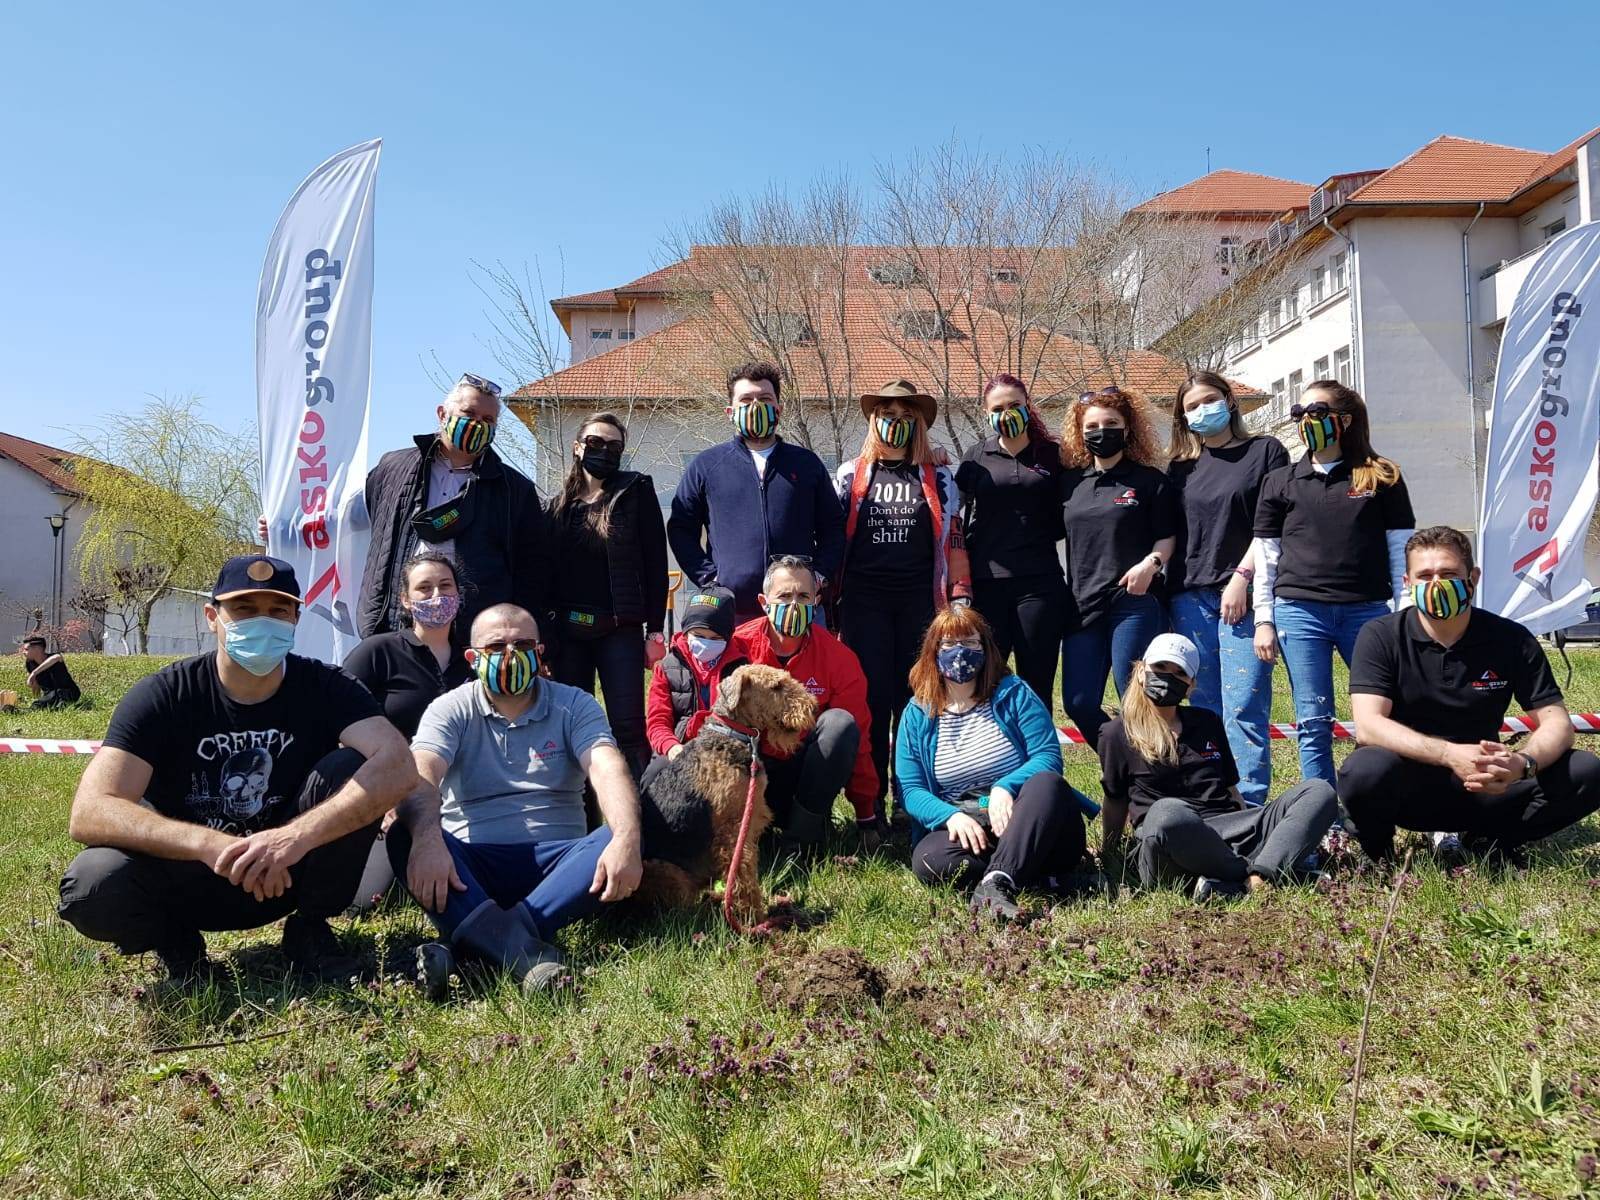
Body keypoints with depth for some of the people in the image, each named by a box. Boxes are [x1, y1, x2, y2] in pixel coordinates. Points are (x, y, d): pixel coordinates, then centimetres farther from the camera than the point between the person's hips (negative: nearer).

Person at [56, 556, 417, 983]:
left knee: (350, 769, -25)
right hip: (188, 873, 0)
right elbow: (88, 813, -25)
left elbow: (398, 765, -29)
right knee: (93, 886, -31)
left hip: (290, 872, 1)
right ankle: (176, 941, 3)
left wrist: (297, 836, -43)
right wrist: (211, 844, -40)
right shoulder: (163, 695, -13)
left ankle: (309, 931, -4)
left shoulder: (325, 687, -12)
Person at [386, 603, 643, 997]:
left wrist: (626, 840, -33)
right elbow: (421, 775, -14)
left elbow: (608, 770, -12)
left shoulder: (575, 706, 6)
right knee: (403, 837, -29)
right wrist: (427, 839, -37)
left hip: (555, 861, 0)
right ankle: (526, 951, -50)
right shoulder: (451, 710, 6)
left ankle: (478, 937, -40)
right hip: (470, 865, 0)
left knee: (612, 843, -28)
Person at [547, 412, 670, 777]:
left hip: (619, 628, -3)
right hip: (568, 628, 4)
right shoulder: (562, 501, 13)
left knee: (628, 727, -6)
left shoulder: (636, 490, 3)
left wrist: (655, 630, -7)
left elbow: (655, 562, -2)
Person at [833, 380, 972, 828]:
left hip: (919, 601, 0)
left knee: (915, 700, 1)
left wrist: (960, 596, 4)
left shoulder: (937, 477, 12)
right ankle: (871, 801, 4)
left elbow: (953, 539, 11)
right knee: (872, 699, -2)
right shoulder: (851, 476, 12)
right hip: (865, 602, 0)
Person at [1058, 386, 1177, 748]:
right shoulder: (1070, 481, 12)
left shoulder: (1149, 479, 2)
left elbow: (1167, 537, 2)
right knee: (1078, 703, 2)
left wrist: (1151, 563, -17)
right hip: (1083, 604, 4)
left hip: (1134, 601, -4)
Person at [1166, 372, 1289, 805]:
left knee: (1244, 704, -10)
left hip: (1244, 594, -4)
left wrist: (1242, 577, -10)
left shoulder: (1265, 451, 6)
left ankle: (1250, 806, -6)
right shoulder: (1181, 467, 17)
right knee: (1203, 706, 4)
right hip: (1191, 597, 4)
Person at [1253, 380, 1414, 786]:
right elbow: (1265, 556, 9)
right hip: (1300, 612, 1)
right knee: (1313, 722, 2)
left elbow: (1401, 551, 7)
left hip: (1367, 611, 0)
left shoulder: (1382, 478, 8)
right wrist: (1264, 621, 3)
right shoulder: (1280, 482, 11)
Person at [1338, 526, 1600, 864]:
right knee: (1365, 770, -37)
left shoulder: (1512, 640, -3)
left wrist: (1524, 762, -29)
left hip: (1483, 787, 3)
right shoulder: (1381, 636, -11)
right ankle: (1376, 851, -3)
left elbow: (1557, 723, -5)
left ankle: (1487, 841, 6)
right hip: (1407, 791, -3)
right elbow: (1368, 725, -22)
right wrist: (1451, 754, -37)